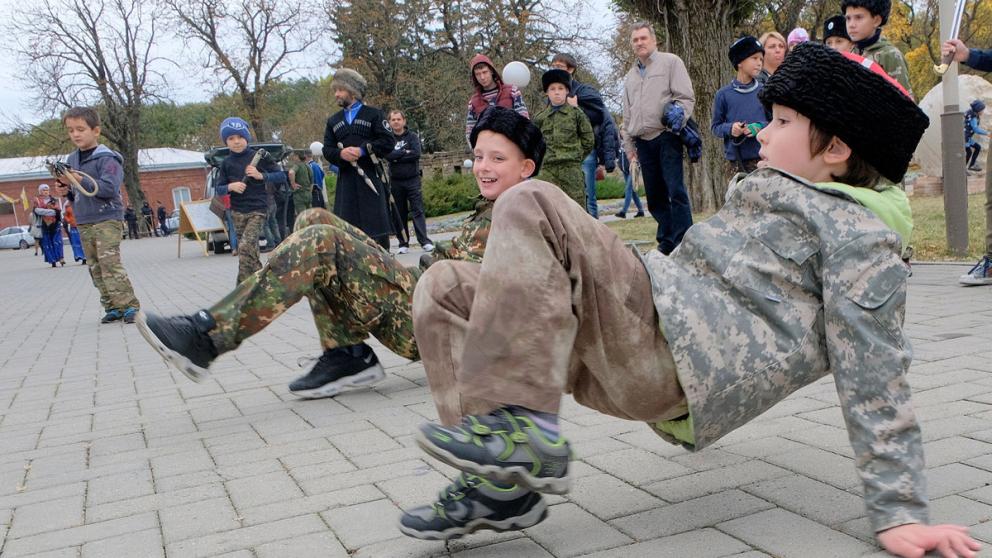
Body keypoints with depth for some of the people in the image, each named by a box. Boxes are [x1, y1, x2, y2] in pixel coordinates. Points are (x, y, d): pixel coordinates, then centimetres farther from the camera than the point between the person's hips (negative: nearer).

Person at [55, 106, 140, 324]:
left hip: (107, 219, -8)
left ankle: (129, 306, -12)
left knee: (110, 263, -15)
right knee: (96, 268, 7)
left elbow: (110, 188, -20)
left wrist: (81, 180, -25)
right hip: (84, 223, 8)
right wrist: (67, 192, 2)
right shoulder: (72, 160, 14)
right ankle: (112, 307, 13)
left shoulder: (107, 158, -9)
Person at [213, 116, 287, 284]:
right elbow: (219, 189, 9)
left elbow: (281, 176, -1)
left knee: (245, 246, -18)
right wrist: (230, 186, -13)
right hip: (238, 212, 4)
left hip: (257, 209, -4)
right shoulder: (227, 162, 6)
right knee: (250, 250, 8)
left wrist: (261, 175, -16)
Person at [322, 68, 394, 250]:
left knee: (377, 226, -3)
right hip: (346, 179, 4)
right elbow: (327, 150, 10)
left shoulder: (374, 114, 4)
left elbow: (388, 142, -6)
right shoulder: (333, 121, 17)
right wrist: (340, 153, -12)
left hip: (371, 177, -4)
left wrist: (363, 150, -16)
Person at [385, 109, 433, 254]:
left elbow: (416, 154, -12)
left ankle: (425, 242, -11)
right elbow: (387, 155, -12)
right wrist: (405, 152, -11)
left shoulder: (413, 137, 4)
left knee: (418, 211, -7)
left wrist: (397, 157, -10)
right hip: (395, 181, 1)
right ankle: (403, 244, 11)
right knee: (400, 213, 5)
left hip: (412, 179, -1)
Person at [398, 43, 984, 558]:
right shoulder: (784, 203, 32)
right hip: (639, 361, 10)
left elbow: (876, 379, -6)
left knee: (532, 207, -20)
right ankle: (501, 483, -10)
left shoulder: (859, 234, 2)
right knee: (445, 288, 1)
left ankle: (521, 428, -27)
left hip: (676, 346, -10)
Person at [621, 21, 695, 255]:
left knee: (676, 191, -11)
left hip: (666, 137, -6)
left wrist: (679, 115, -19)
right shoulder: (630, 76, 22)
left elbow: (686, 97, -2)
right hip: (643, 142, 6)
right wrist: (629, 144, 19)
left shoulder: (670, 62, 5)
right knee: (654, 196, 7)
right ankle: (666, 243, 14)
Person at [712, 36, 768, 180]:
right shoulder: (724, 94, 1)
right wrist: (730, 128, -13)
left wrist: (760, 127, -12)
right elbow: (716, 127, 6)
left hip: (762, 159, 0)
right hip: (735, 162, 0)